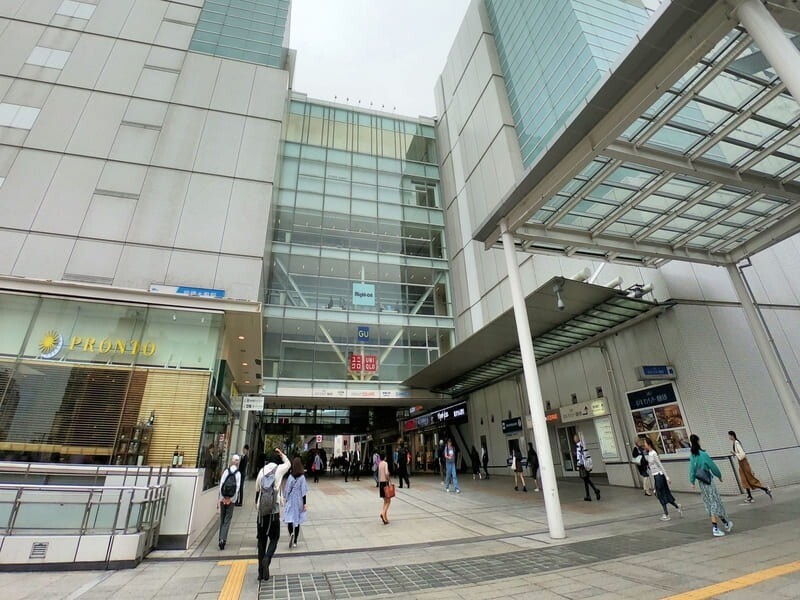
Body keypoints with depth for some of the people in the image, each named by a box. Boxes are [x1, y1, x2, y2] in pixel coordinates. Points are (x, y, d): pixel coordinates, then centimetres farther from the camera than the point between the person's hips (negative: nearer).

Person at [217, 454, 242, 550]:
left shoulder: (226, 471, -2)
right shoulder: (238, 473, -5)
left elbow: (221, 484, -5)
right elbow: (238, 487, -8)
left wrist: (221, 498, 1)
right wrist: (233, 499, 0)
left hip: (223, 499, 2)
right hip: (231, 500, -2)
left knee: (222, 519, 15)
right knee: (227, 520, 4)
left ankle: (221, 539, 21)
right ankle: (223, 539, -8)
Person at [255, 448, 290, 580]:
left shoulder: (262, 471, 4)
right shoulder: (279, 469, -5)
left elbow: (257, 491, 13)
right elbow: (288, 463, 16)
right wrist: (281, 453, 28)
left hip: (261, 511, 3)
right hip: (274, 511, -3)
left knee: (262, 540, 13)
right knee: (274, 538, 11)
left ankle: (261, 571, 15)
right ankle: (267, 558, -13)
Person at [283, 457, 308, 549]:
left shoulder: (290, 476, -9)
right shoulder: (302, 477, -11)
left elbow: (287, 489, -2)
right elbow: (303, 492, -9)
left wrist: (286, 500, 13)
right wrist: (304, 503, -3)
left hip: (290, 501, 0)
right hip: (299, 501, 0)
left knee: (289, 518, 5)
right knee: (297, 521, 11)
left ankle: (291, 534, -22)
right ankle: (295, 541, 16)